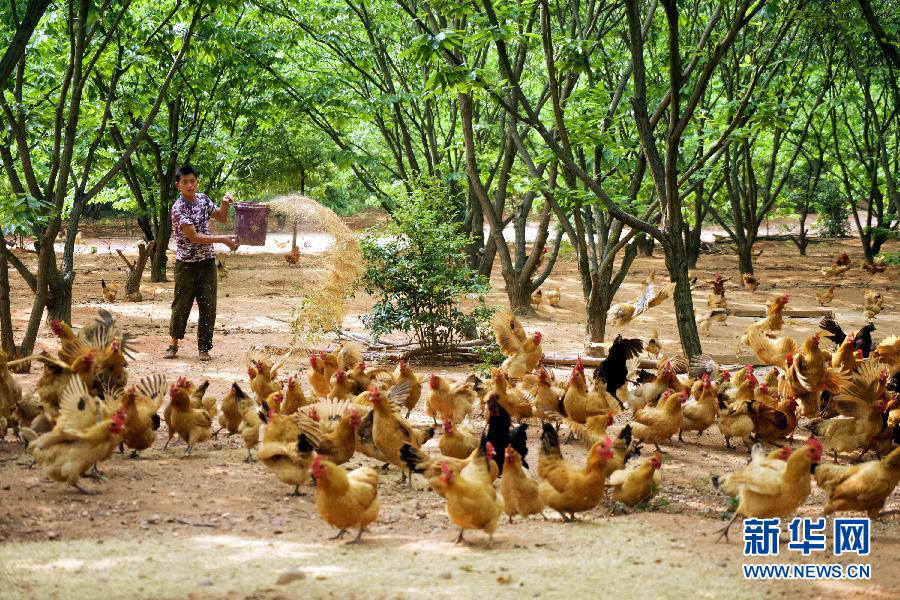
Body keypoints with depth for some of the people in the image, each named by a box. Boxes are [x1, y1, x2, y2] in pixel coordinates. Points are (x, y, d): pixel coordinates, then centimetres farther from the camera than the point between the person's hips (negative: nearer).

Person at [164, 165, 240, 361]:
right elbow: (194, 237, -20)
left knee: (208, 306, 2)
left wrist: (225, 203, -2)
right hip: (186, 264, -5)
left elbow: (222, 218, 19)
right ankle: (174, 343, 21)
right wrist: (223, 239, -19)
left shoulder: (203, 199, 4)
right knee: (181, 305, 4)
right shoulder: (179, 208, -16)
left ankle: (204, 348, 9)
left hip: (207, 262, 5)